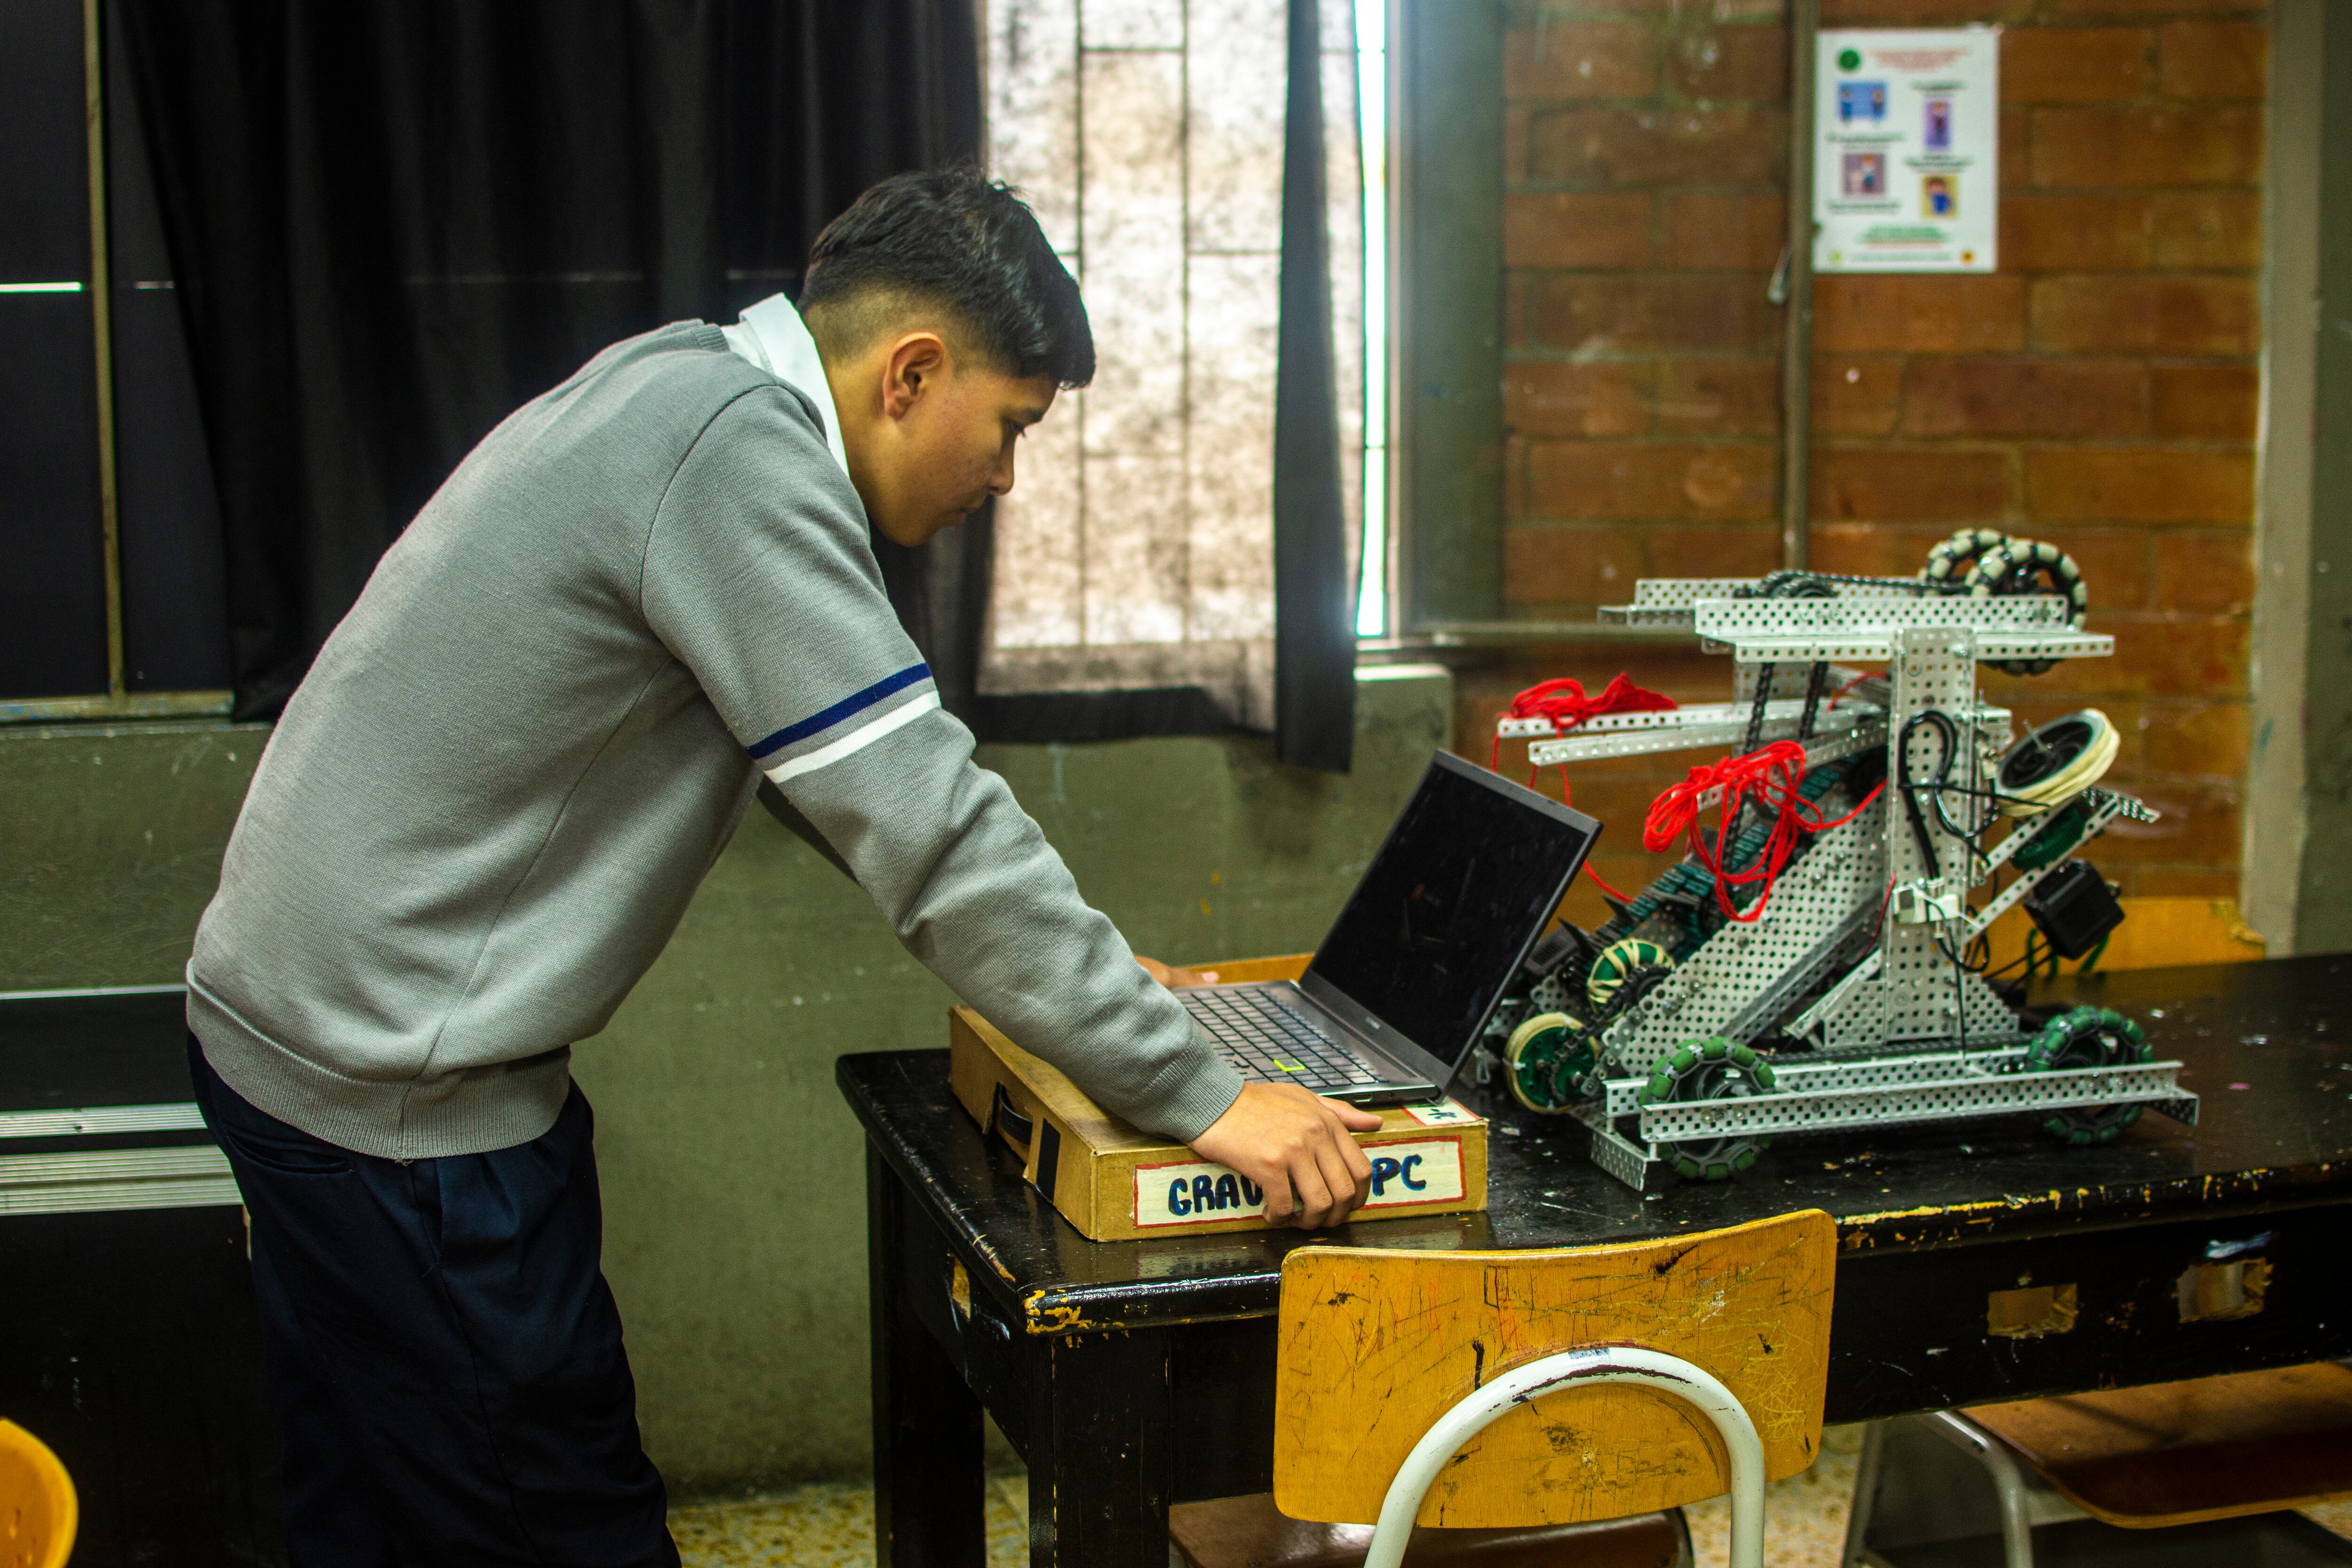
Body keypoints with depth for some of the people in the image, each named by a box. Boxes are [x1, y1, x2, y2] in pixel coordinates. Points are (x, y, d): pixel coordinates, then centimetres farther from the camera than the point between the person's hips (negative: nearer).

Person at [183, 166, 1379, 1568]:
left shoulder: (684, 394, 10)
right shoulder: (738, 452, -21)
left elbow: (868, 777, 18)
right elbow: (928, 821, -24)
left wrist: (1077, 968, 16)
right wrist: (1200, 1094, -19)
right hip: (397, 1085, -10)